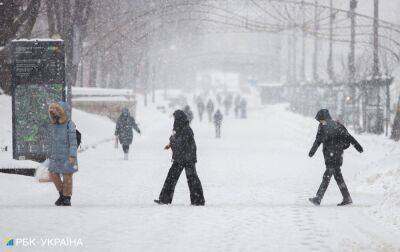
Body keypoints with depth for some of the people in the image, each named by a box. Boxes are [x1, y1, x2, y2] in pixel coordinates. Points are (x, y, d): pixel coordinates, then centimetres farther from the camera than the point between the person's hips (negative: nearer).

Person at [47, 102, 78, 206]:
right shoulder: (52, 125, 9)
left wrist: (72, 156, -20)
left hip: (67, 155, -6)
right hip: (56, 155, 6)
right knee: (53, 174, 3)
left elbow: (73, 141, -13)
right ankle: (62, 194, 20)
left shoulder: (69, 124, -9)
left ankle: (67, 198, 8)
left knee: (67, 176, -2)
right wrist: (50, 155, 17)